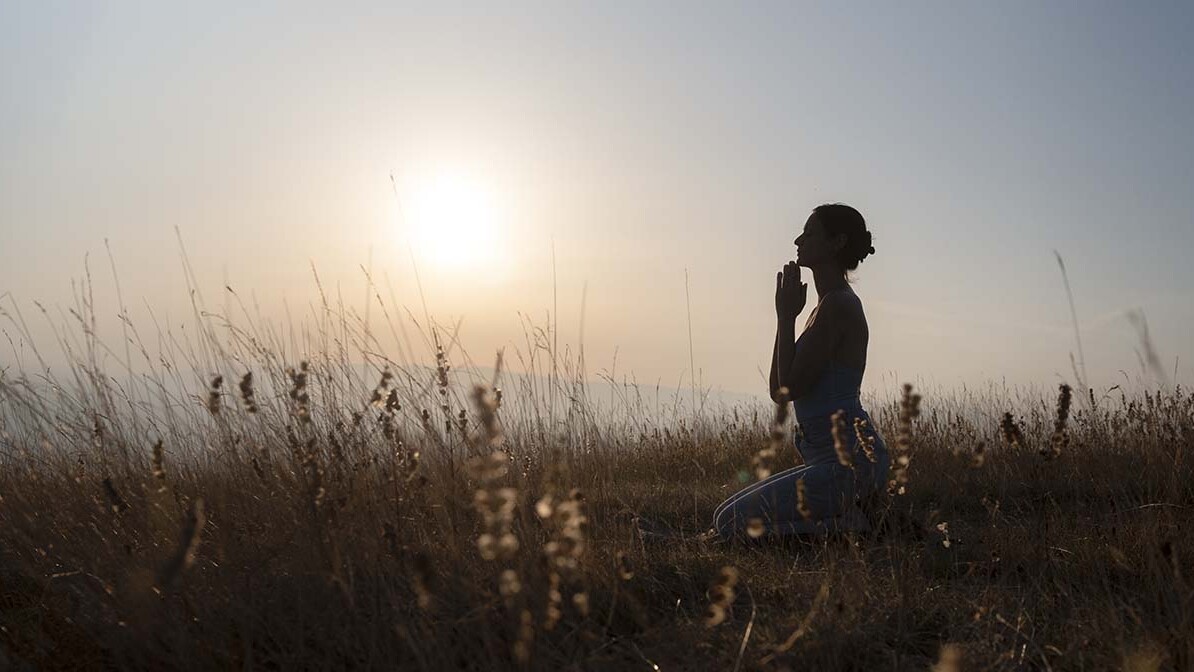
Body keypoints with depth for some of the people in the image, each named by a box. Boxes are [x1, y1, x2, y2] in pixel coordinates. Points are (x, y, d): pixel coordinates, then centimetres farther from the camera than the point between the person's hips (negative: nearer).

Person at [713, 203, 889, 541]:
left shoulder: (838, 306, -14)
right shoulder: (831, 305, 17)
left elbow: (792, 387, -18)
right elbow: (780, 392, 16)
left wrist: (786, 317, -9)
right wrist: (786, 317, 12)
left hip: (850, 461, -10)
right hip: (846, 460, 10)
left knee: (732, 520, -13)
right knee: (734, 514, 16)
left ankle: (841, 529, -7)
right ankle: (842, 523, 9)